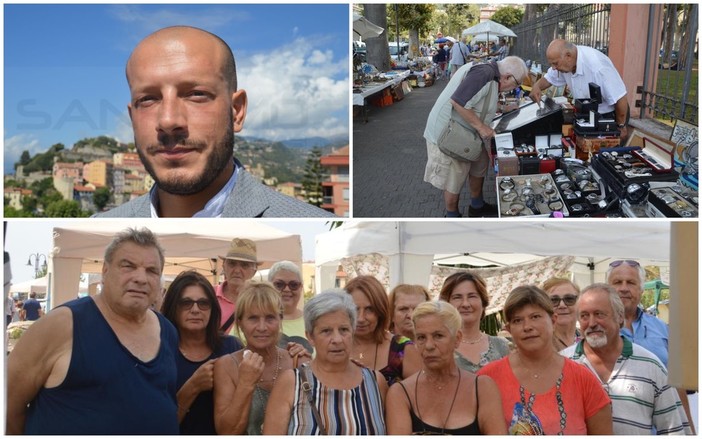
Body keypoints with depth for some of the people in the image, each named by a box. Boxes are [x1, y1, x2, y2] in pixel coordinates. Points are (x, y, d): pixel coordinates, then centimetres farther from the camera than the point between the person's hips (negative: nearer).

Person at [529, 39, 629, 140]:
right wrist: (537, 86, -16)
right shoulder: (564, 62, -12)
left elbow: (620, 99, -29)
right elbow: (549, 78, 8)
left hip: (610, 115, -7)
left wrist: (621, 126, -16)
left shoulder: (598, 67, -36)